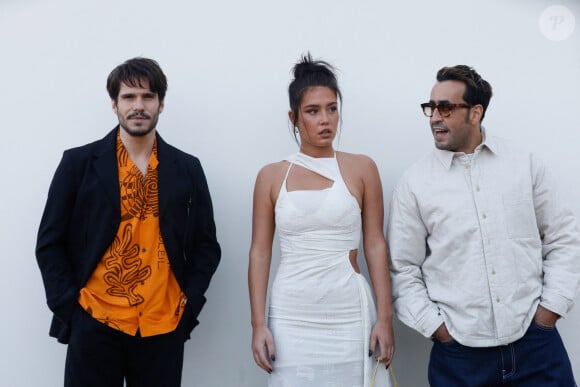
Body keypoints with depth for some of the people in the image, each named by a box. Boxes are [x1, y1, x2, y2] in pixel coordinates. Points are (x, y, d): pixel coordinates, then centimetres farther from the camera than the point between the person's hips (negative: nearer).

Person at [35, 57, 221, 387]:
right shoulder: (79, 163, 0)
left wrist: (190, 305, -1)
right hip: (94, 325, -1)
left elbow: (206, 245, 8)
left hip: (164, 327, 2)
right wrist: (69, 307, -7)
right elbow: (50, 243, 1)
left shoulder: (187, 168, 4)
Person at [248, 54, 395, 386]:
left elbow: (376, 246, 1)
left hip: (350, 316, 0)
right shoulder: (271, 176, 3)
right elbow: (260, 253, 3)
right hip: (290, 319, 1)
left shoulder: (362, 168, 1)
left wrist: (385, 318, -3)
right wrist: (259, 324, -1)